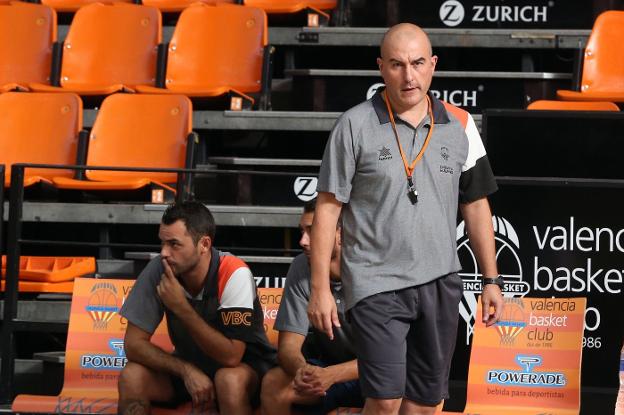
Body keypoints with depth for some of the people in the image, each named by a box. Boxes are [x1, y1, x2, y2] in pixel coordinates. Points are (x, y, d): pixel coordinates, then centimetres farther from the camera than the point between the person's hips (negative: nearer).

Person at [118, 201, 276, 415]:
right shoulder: (158, 270, -16)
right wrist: (187, 370, -26)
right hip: (189, 363, 4)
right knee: (131, 377, -20)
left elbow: (231, 356, -31)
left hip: (244, 364, -4)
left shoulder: (234, 275, -27)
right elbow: (134, 343, -13)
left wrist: (181, 307, -34)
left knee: (229, 380, -36)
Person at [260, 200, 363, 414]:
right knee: (273, 384, -24)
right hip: (325, 367, 3)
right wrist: (302, 370, -35)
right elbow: (289, 345, -10)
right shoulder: (301, 268, -9)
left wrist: (332, 375, -39)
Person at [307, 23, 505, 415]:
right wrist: (320, 288, -6)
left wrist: (491, 280, 12)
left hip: (440, 282, 4)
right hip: (376, 282, -4)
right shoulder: (354, 125, -4)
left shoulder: (460, 125, 6)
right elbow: (328, 208, -3)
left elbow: (476, 205, 14)